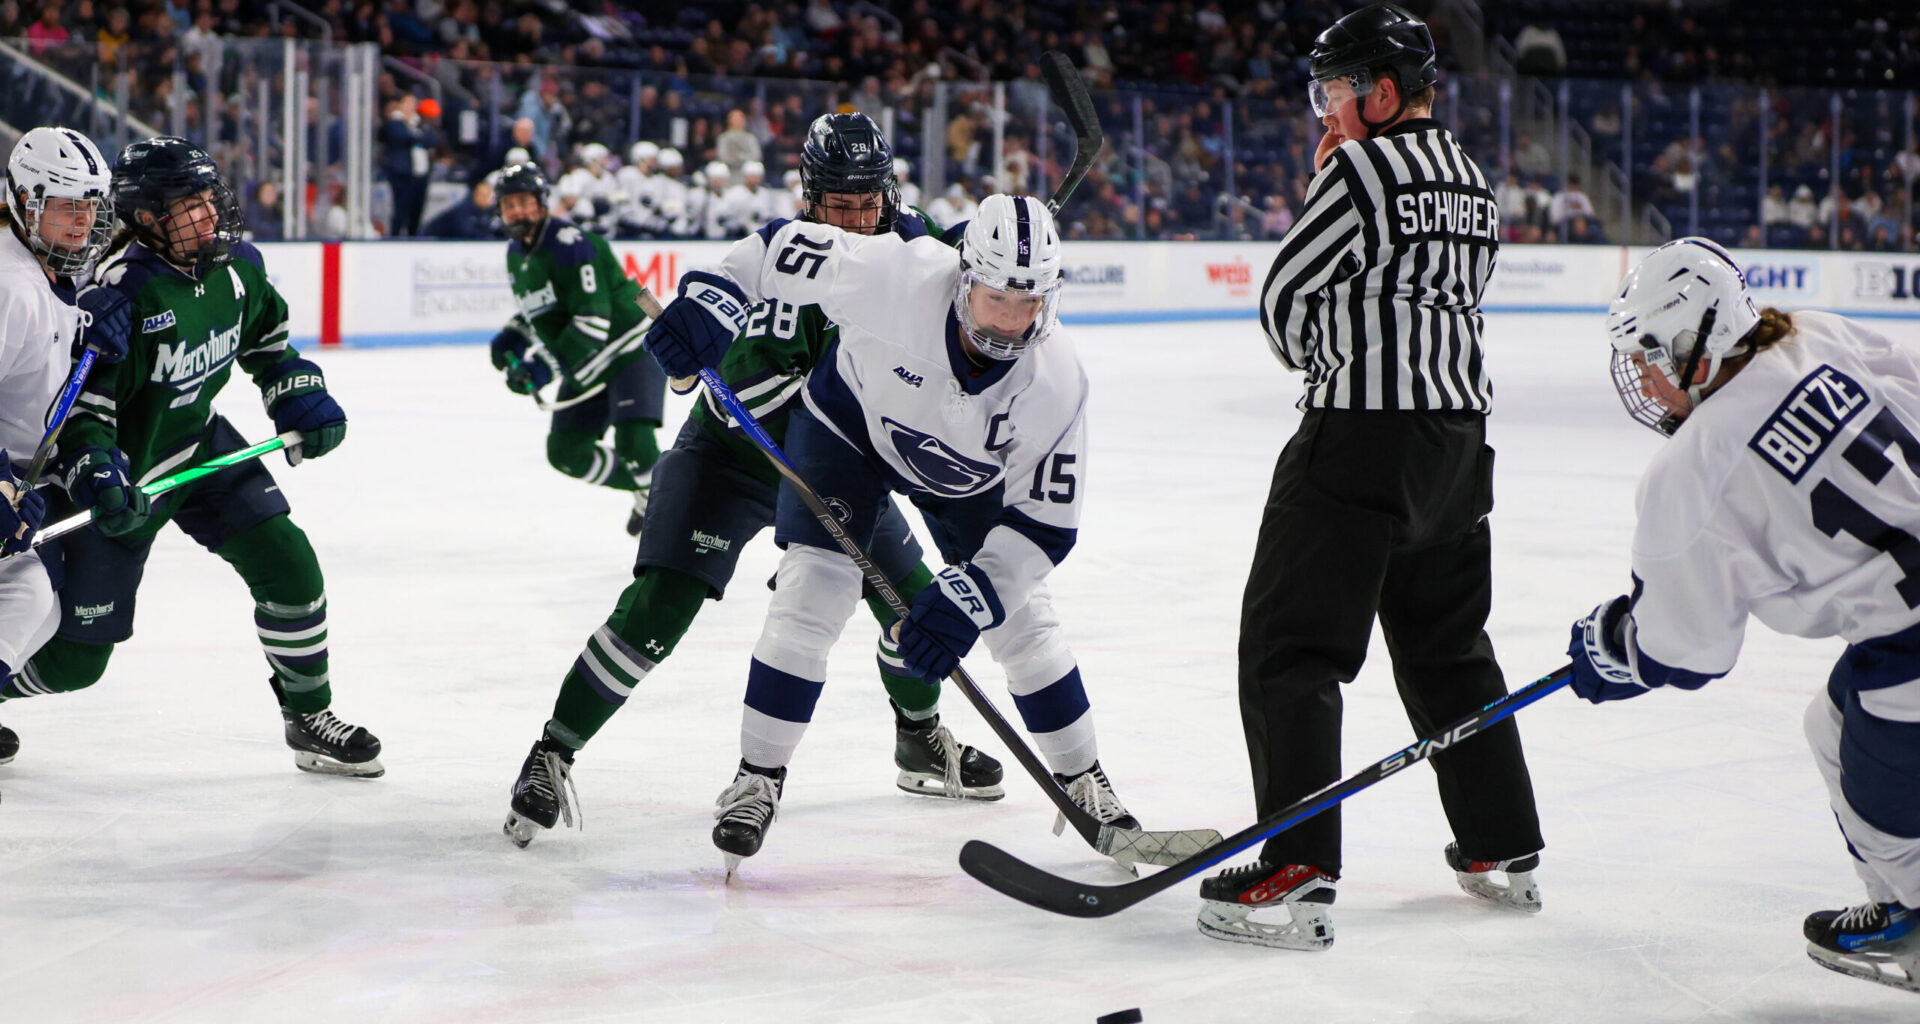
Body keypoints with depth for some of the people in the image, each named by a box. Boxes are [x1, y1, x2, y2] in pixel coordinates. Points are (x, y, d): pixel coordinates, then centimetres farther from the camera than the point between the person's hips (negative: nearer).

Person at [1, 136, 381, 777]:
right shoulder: (121, 295, -29)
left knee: (287, 566, -6)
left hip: (203, 447, 6)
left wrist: (300, 398, 2)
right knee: (74, 659, -2)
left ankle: (309, 719, 12)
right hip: (125, 472, -6)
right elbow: (80, 405, -25)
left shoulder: (237, 264, -7)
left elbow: (265, 336, 14)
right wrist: (97, 478, -40)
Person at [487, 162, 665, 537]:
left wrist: (549, 366, -31)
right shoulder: (516, 253, 8)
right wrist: (513, 337, 4)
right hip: (587, 365, 9)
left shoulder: (569, 243, -21)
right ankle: (645, 494, 25)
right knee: (566, 451, 7)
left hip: (632, 349, -9)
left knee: (633, 443, -25)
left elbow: (593, 319, -28)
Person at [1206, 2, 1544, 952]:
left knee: (1290, 646, -6)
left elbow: (1287, 304, -9)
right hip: (1459, 434, 9)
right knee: (1449, 645, 21)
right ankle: (1504, 849, 27)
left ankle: (1297, 875, -14)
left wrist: (1314, 355, 13)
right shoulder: (1472, 183, 15)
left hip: (1362, 436, -9)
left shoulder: (1363, 170, -12)